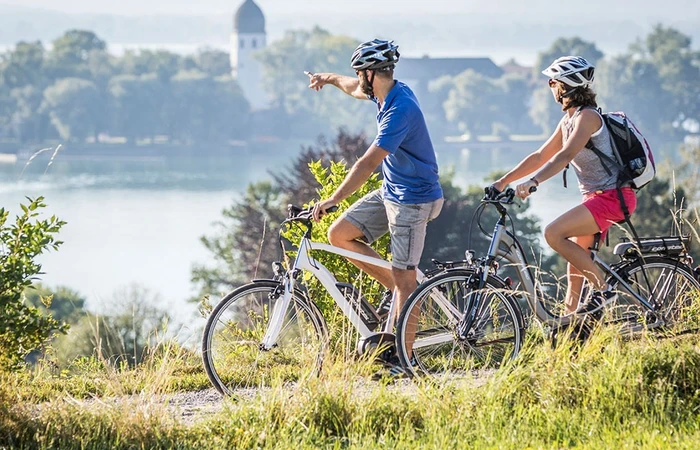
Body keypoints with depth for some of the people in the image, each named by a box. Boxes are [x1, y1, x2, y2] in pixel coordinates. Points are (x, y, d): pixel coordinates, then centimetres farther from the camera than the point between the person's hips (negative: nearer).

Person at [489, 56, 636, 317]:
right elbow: (541, 156, 18)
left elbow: (565, 156, -30)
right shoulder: (569, 120, 14)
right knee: (574, 270, 9)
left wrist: (532, 182, -40)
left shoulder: (587, 116, -16)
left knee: (553, 234, -23)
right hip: (596, 197, 10)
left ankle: (603, 289, -16)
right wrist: (503, 181, 12)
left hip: (612, 197, -10)